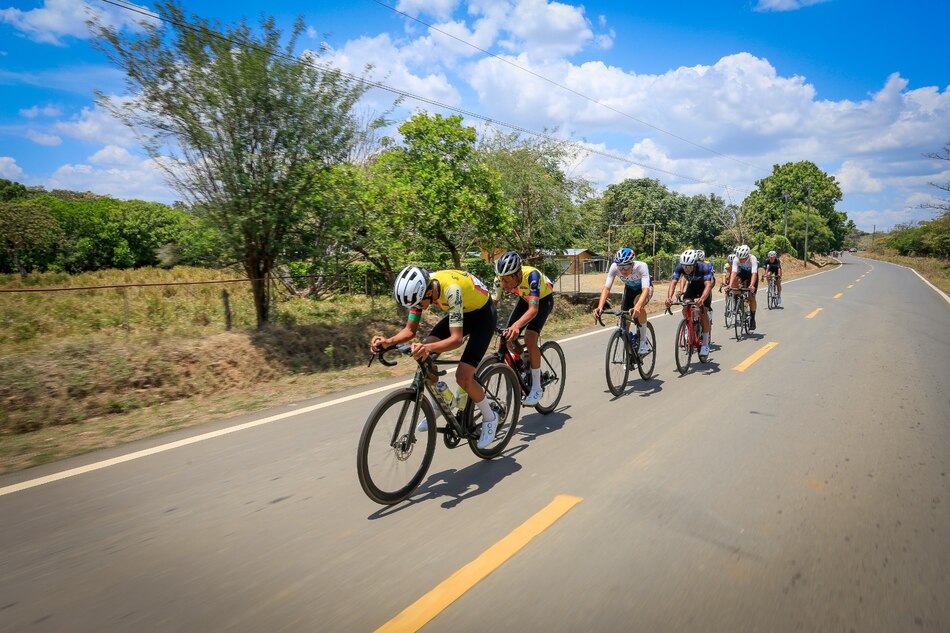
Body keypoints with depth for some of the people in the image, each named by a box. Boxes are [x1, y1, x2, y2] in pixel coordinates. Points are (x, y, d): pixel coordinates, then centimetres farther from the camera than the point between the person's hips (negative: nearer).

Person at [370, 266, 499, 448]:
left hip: (483, 314, -7)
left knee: (463, 376, -17)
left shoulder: (451, 289, -39)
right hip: (461, 312, 7)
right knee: (422, 354, -12)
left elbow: (456, 339, -41)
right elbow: (410, 329, -12)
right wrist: (388, 341, -31)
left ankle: (490, 418, 10)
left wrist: (429, 348, -59)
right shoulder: (419, 288, -19)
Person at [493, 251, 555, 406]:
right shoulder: (502, 279, -26)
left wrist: (516, 325, -65)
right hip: (525, 299, 5)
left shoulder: (531, 275, -40)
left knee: (530, 339, -25)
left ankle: (537, 388, -12)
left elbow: (533, 309, -48)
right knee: (507, 338, -10)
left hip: (543, 299, -5)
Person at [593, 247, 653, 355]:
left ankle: (644, 341, -19)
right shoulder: (614, 267, -31)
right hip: (629, 289, 4)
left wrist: (637, 307, -67)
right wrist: (600, 307, -52)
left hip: (645, 288, -4)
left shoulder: (641, 266, -39)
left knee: (638, 305, -36)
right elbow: (606, 288, -35)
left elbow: (645, 289, -48)